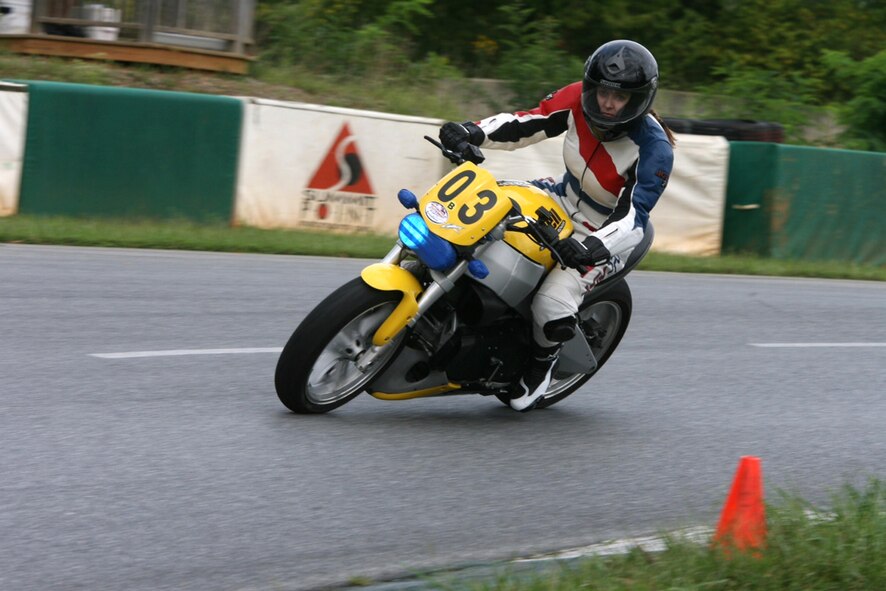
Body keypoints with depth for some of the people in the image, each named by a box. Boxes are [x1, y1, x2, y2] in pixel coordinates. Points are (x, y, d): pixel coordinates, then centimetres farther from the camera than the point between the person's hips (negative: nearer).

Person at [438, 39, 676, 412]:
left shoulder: (654, 148, -28)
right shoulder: (579, 100, -14)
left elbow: (633, 217, -34)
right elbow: (528, 123, -6)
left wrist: (590, 248, -51)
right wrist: (474, 133, -23)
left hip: (607, 232, -6)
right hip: (562, 199, 6)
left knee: (553, 304, -26)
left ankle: (543, 359, 9)